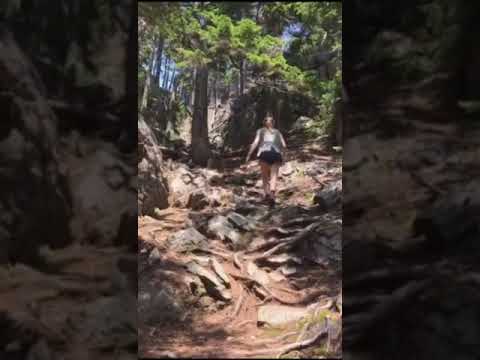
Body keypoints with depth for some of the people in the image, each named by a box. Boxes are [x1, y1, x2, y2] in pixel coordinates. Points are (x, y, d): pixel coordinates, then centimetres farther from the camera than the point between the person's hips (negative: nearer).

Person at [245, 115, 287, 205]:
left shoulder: (261, 131, 19)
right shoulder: (277, 132, 25)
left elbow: (255, 142, 3)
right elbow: (284, 145, 14)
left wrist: (249, 155, 3)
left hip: (265, 153, -1)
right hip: (276, 154, 1)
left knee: (265, 176, 9)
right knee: (273, 176, -9)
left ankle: (267, 193, -11)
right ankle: (272, 193, -34)